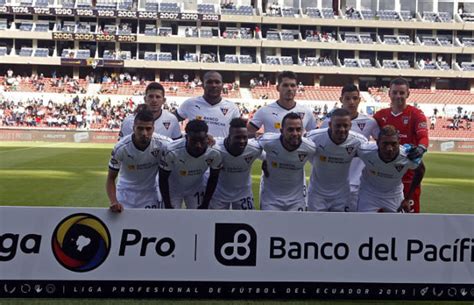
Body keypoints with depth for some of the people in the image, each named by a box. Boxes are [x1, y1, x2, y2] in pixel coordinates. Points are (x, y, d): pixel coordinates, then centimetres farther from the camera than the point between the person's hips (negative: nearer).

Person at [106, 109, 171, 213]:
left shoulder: (162, 145, -24)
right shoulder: (121, 148, -23)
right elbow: (111, 178, -13)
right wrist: (113, 201, -29)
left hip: (150, 194, 0)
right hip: (126, 193, 0)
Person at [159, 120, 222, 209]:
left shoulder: (214, 154, -29)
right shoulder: (172, 152, -35)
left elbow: (213, 179, -10)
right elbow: (163, 179, -18)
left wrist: (205, 204, -6)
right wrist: (167, 206, -15)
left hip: (197, 188, 2)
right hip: (173, 189, -2)